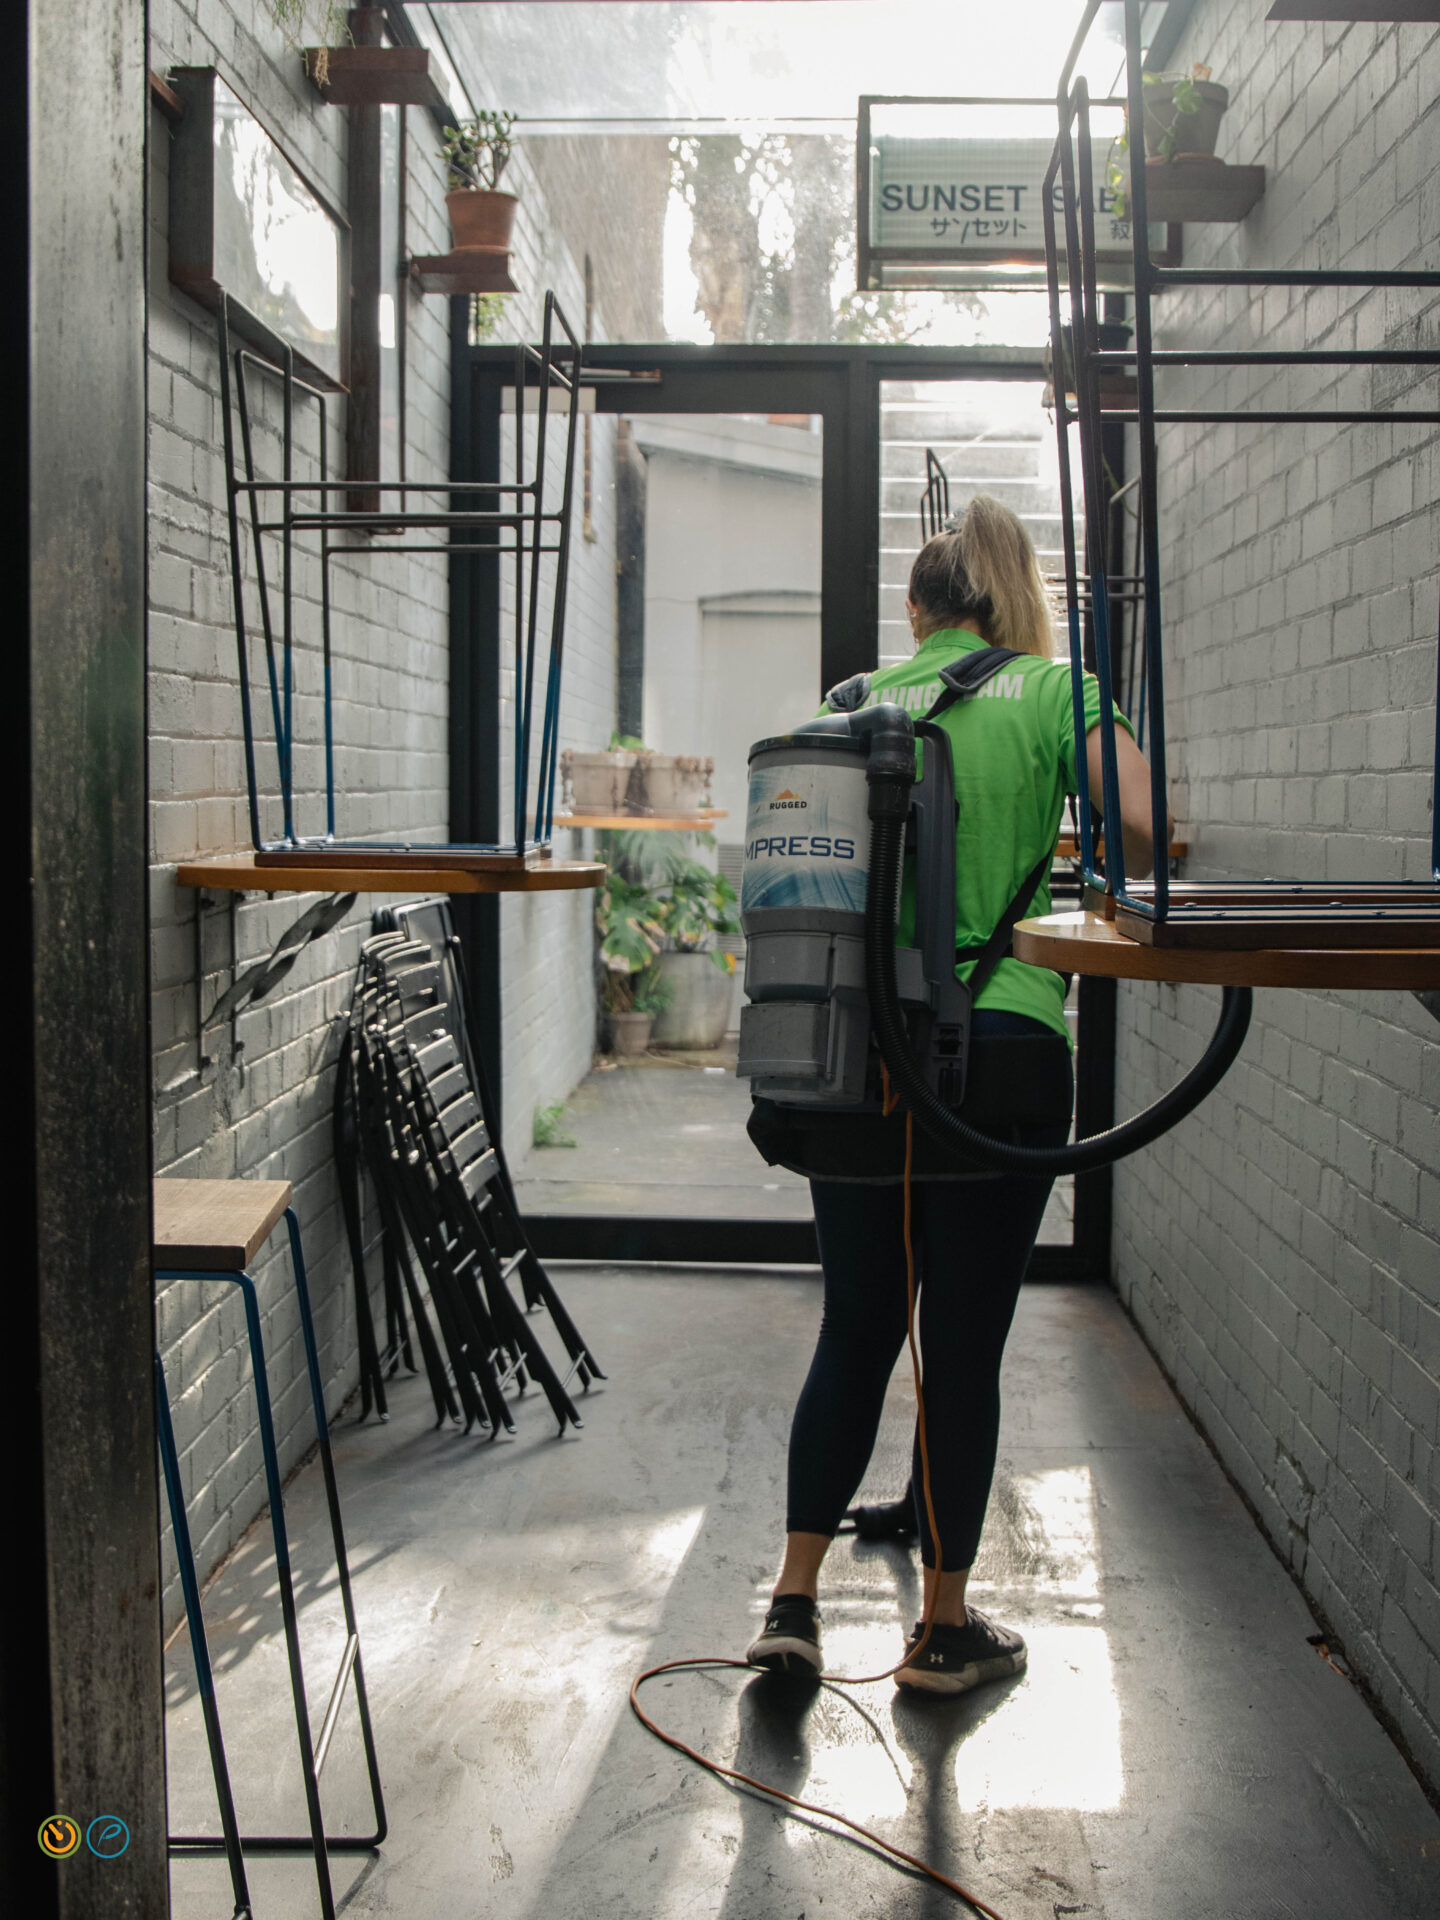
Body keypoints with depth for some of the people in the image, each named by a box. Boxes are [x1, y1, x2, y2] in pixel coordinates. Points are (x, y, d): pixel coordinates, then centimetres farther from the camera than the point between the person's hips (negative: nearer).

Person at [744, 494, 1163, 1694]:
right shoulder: (1053, 691, 1)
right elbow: (1146, 830, -12)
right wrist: (1094, 871, 8)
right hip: (1000, 1042, -3)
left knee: (856, 1331, 14)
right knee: (965, 1345, 7)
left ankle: (793, 1601, 15)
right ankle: (946, 1629, 20)